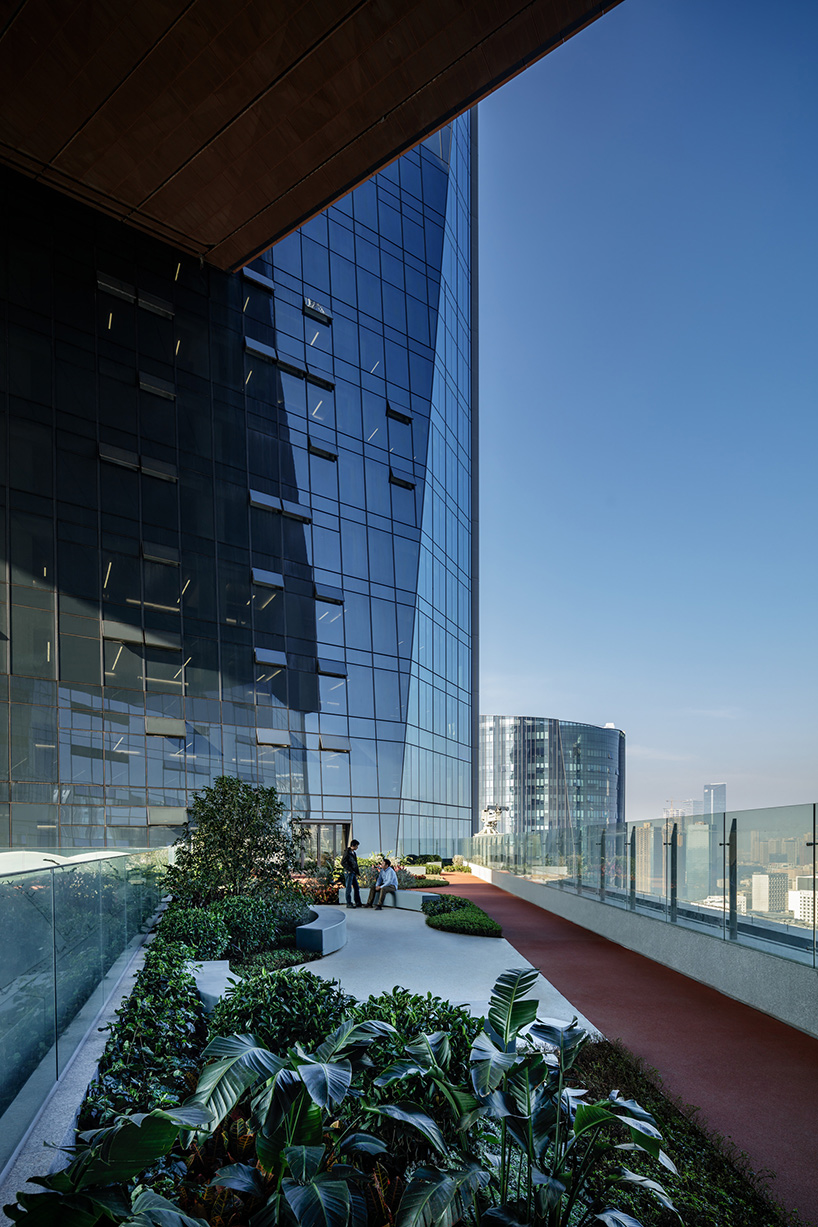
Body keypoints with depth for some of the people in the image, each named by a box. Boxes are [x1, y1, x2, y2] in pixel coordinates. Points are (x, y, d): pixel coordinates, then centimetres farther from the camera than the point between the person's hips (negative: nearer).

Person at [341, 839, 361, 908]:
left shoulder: (354, 853, 16)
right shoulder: (347, 852, -10)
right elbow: (343, 863, -15)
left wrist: (357, 873, 13)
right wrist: (350, 870, -17)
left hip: (353, 873, 9)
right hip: (348, 873, -9)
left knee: (356, 888, 8)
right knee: (349, 888, -3)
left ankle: (358, 903, 13)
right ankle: (349, 903, 2)